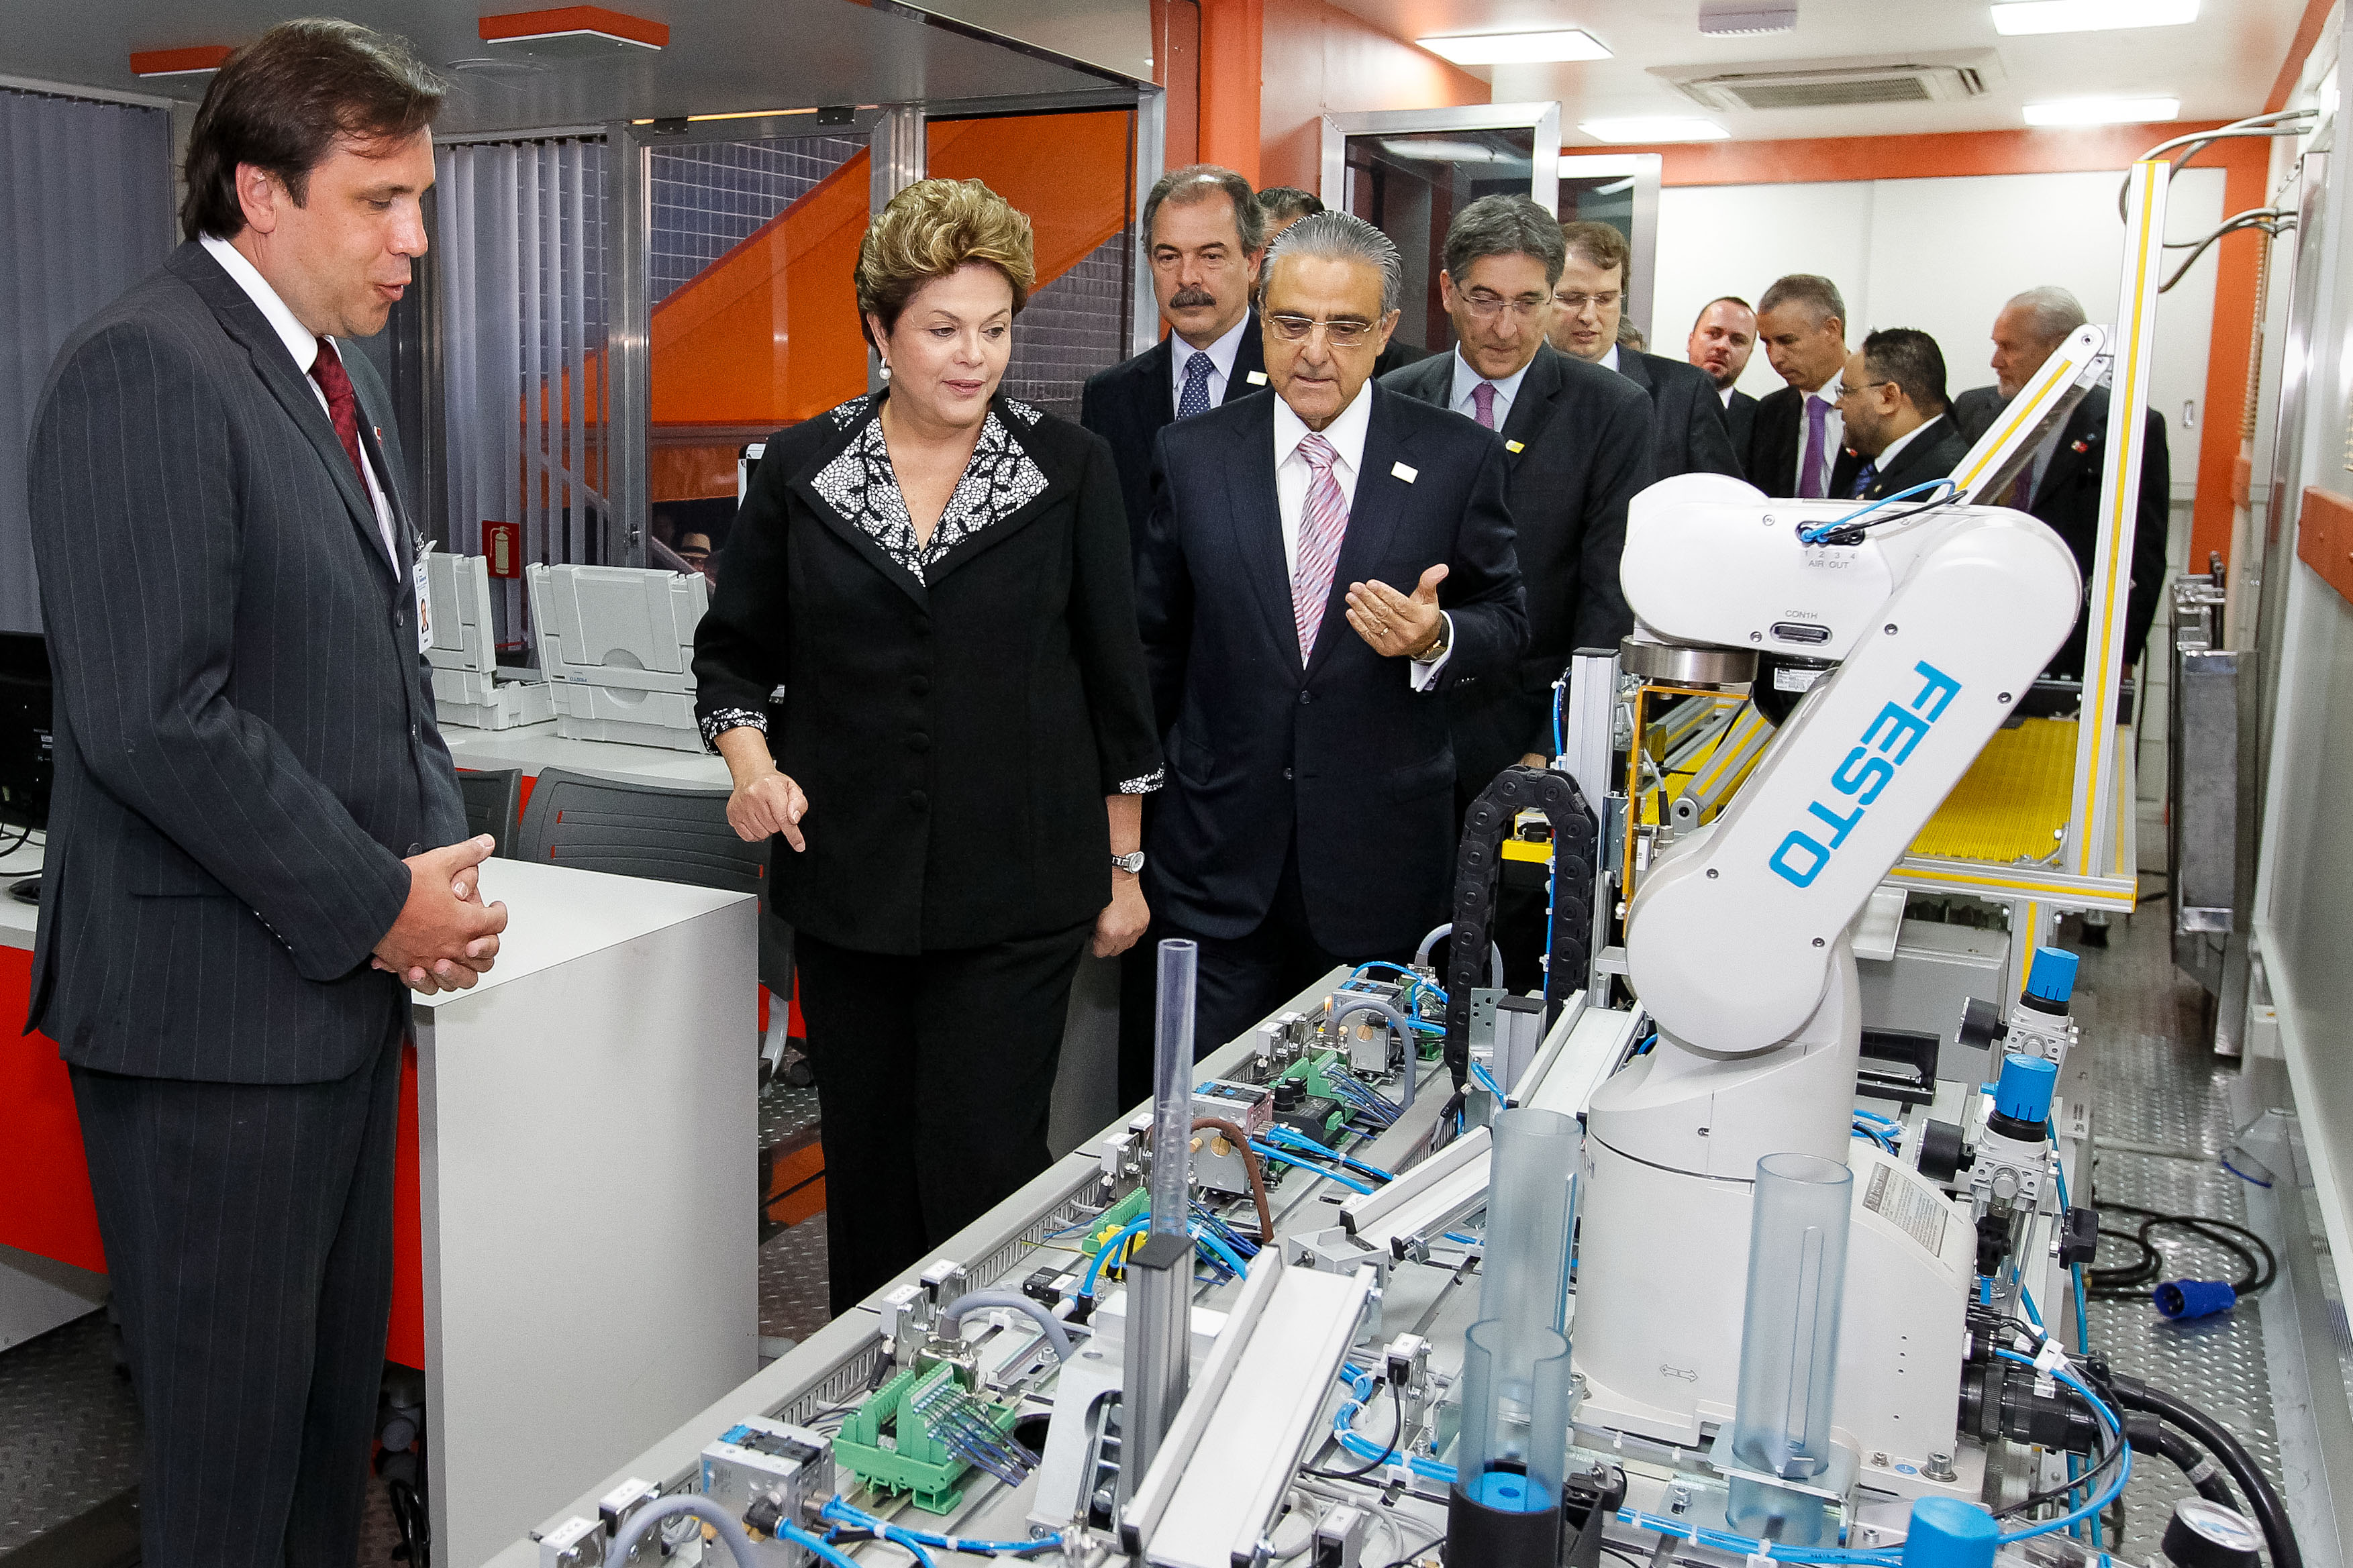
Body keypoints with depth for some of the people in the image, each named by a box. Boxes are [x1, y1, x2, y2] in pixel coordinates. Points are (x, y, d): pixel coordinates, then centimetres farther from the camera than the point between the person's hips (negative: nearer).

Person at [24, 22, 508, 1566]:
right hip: (214, 1004, -9)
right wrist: (375, 906, -15)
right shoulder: (145, 367, -15)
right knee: (234, 1415, 5)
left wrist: (441, 852, 4)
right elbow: (155, 719, -22)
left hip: (344, 977, 9)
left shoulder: (344, 378, 14)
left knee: (337, 1385, 18)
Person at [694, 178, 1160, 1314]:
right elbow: (734, 649, 11)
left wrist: (1123, 866, 6)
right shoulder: (799, 471, 3)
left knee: (980, 1170, -3)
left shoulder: (1070, 471, 0)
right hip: (848, 879, 2)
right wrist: (751, 763, -9)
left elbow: (1113, 674, 4)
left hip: (1015, 889, -2)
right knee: (867, 1167, 13)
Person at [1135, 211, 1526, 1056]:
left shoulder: (1460, 457, -2)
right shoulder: (1192, 454, 2)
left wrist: (1437, 639, -18)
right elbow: (1155, 640, 10)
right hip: (1218, 854, 1)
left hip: (1383, 856, 0)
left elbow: (1506, 620, 5)